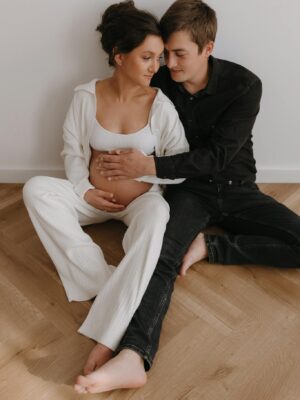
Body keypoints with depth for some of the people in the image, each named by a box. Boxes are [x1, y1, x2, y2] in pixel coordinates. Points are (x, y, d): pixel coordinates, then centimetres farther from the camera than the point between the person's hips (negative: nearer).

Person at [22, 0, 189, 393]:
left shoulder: (160, 104, -9)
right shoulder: (86, 96, -5)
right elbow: (73, 151, 2)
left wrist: (139, 166, -17)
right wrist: (84, 190, -12)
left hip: (142, 198, -2)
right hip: (94, 195, 3)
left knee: (156, 219, -38)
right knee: (36, 189, -22)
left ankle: (106, 339, -39)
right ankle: (103, 280, -28)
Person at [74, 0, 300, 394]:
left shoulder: (244, 86, -13)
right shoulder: (159, 83, -5)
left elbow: (217, 155, -20)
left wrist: (150, 166, -25)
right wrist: (121, 163, -9)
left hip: (234, 187, 1)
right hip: (187, 188, -1)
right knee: (163, 257, -33)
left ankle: (209, 246, -17)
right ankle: (134, 356, -49)